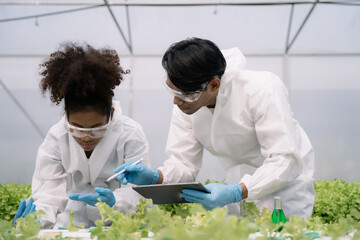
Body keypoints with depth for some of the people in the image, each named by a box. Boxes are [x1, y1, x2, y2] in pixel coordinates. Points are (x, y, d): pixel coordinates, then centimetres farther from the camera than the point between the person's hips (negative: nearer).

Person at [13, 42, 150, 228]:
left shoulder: (131, 134, -10)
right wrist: (37, 217, -30)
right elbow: (50, 190, -8)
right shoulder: (56, 137, -4)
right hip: (72, 225, 1)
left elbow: (137, 191, -14)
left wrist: (113, 201, -36)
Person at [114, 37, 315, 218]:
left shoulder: (262, 91, -28)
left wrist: (236, 193, -46)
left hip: (285, 184, -5)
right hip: (243, 186, 5)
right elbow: (184, 164, -6)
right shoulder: (186, 102, -10)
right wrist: (156, 176, -29)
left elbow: (286, 161, -33)